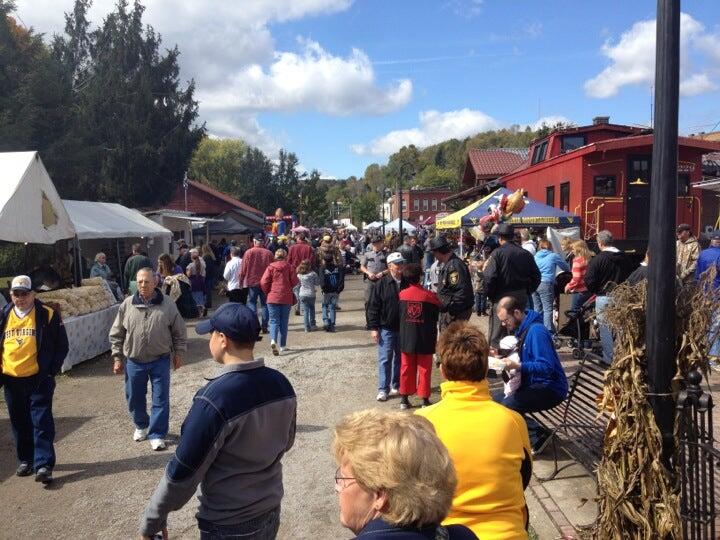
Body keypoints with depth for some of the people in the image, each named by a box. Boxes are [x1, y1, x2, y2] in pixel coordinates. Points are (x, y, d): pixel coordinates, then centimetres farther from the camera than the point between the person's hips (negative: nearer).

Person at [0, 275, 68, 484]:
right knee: (20, 423, 14)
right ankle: (25, 459, 29)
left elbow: (61, 345, 0)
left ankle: (44, 465, -3)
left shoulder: (47, 315, -4)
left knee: (42, 422, -4)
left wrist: (51, 371, -6)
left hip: (38, 379, -4)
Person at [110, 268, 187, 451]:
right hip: (134, 362, 2)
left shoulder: (168, 305, -6)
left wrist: (178, 353, 3)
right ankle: (141, 426, 41)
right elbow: (116, 334, 4)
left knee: (160, 399, 3)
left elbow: (179, 331, 3)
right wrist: (117, 357, 2)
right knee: (134, 398, 16)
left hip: (160, 361, -2)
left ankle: (157, 434, 16)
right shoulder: (127, 305, -3)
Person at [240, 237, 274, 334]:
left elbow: (243, 269, -4)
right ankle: (264, 327, 8)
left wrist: (241, 282, 5)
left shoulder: (249, 252, -6)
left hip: (251, 282, -2)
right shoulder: (268, 253, -1)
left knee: (252, 303, 5)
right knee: (265, 304, 9)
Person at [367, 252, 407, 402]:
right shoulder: (381, 284, -5)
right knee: (385, 359, -2)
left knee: (400, 358, 13)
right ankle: (383, 389, 4)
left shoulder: (407, 283, 2)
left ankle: (397, 385, 27)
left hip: (404, 328, 3)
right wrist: (373, 328, -9)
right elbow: (373, 307, -5)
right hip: (386, 329, -3)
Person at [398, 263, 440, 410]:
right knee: (424, 369, 7)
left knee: (406, 368, 13)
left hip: (406, 338, 3)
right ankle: (425, 399, 12)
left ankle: (404, 399, 18)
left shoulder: (402, 294, -4)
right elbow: (436, 317, -2)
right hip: (425, 339, -3)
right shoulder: (430, 295, -12)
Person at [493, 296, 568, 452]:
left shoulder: (536, 331, -23)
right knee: (496, 400, 5)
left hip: (551, 389, -10)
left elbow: (547, 367, -29)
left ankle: (539, 436, -7)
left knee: (507, 405, -26)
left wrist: (518, 366, -38)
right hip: (533, 383, 10)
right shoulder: (521, 329, 6)